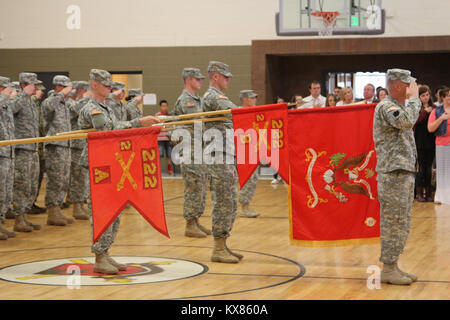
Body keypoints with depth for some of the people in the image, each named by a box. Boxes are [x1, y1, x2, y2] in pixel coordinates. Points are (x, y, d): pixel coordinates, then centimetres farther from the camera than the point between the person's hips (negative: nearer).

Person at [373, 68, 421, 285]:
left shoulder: (400, 107, 20)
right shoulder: (385, 107, -12)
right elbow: (407, 121, -30)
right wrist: (414, 97, -18)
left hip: (405, 172, 10)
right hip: (393, 173, -10)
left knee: (401, 224, 11)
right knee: (393, 223, -7)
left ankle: (392, 267, 17)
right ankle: (388, 269, -1)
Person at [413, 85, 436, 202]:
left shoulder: (434, 108, 9)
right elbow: (414, 121, -13)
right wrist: (425, 112, -18)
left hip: (431, 142, 3)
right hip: (420, 142, -3)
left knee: (429, 168, 6)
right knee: (421, 168, -2)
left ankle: (428, 193, 12)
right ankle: (419, 193, 5)